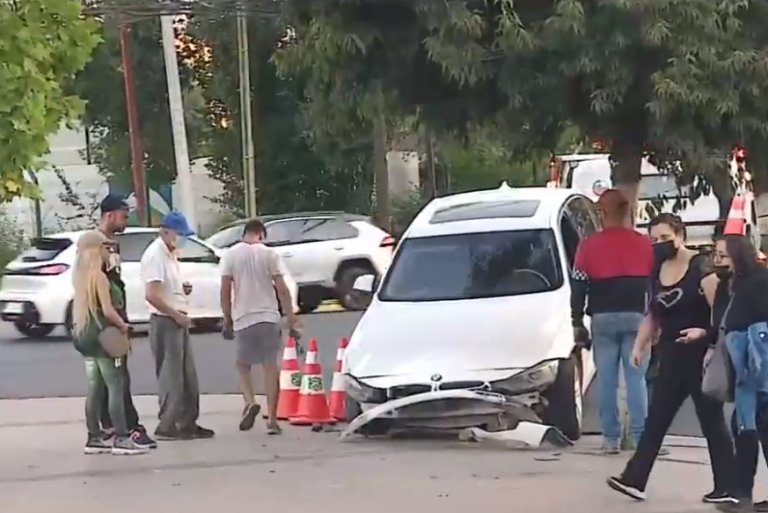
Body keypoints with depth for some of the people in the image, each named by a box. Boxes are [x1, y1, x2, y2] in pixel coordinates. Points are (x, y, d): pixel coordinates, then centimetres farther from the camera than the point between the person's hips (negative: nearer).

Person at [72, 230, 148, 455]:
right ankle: (121, 439, -8)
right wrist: (122, 325, -6)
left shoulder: (81, 276, 11)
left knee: (95, 389, 11)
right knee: (116, 387, -6)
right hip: (102, 337, -9)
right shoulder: (99, 277, -16)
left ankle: (94, 439, 13)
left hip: (86, 336, 9)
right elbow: (108, 310, -20)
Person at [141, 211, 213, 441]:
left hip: (177, 321, 10)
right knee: (171, 377, -6)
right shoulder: (155, 255, -16)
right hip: (165, 322, -10)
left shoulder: (170, 254, 14)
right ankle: (166, 426, 0)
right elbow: (152, 295, -23)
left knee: (188, 376, 13)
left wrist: (183, 288, 7)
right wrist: (176, 315, -18)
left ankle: (187, 423, 20)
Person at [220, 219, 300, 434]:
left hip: (243, 319, 0)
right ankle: (272, 419, 2)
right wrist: (291, 321, 3)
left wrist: (227, 320, 9)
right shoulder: (269, 254, 0)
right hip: (269, 317, 0)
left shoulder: (230, 255, 0)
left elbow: (225, 291, -2)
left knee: (243, 365, 15)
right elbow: (282, 290, -3)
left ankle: (250, 402, -9)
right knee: (271, 366, 5)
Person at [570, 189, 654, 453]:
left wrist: (577, 322, 6)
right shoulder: (644, 243, 4)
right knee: (636, 378, 2)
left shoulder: (589, 246, -2)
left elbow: (578, 287, -1)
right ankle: (640, 436, -3)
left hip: (603, 318, -1)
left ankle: (610, 437, 2)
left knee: (606, 379, 3)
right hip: (636, 317, 1)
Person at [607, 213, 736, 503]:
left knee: (712, 422, -2)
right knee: (655, 420, 6)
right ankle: (634, 480, 8)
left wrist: (704, 332, -32)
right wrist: (640, 345, 8)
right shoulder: (657, 272, 10)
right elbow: (652, 315, 19)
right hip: (671, 358, 7)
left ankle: (727, 488, 4)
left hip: (701, 356, -7)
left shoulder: (700, 267, -11)